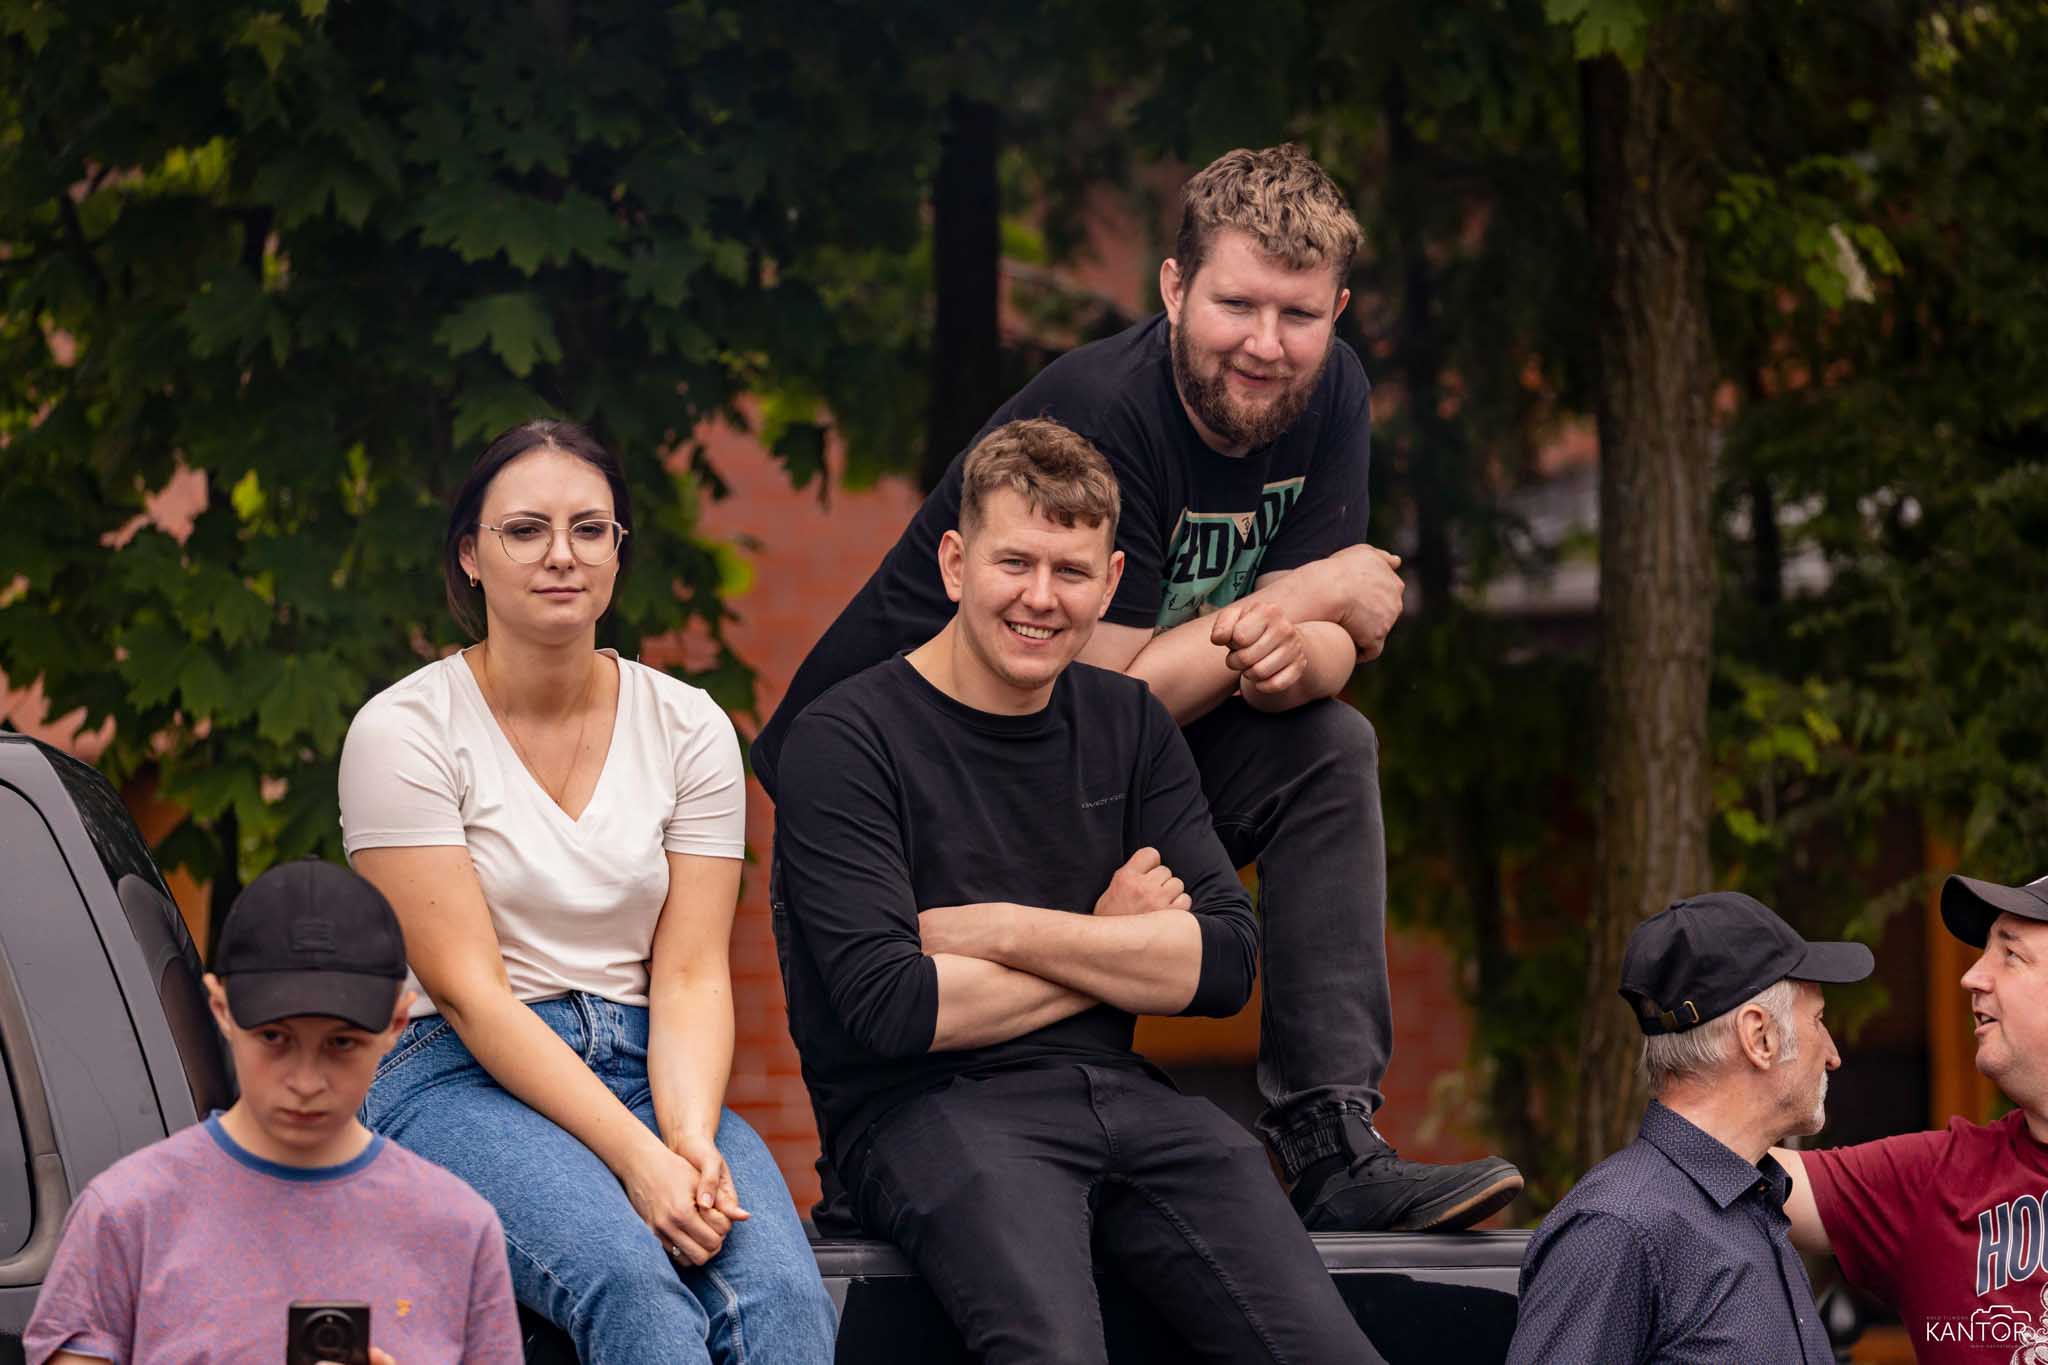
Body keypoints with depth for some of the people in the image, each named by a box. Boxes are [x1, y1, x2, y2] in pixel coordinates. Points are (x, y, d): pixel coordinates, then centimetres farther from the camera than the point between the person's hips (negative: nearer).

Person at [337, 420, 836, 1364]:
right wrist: (636, 1158, -21)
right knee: (630, 1277, -36)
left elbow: (690, 973, 4)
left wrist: (690, 1141, -18)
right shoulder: (404, 731, -3)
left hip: (646, 1073, 4)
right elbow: (469, 992, -10)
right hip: (462, 1085, -4)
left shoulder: (687, 727, 9)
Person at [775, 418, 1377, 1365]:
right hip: (923, 1109, -5)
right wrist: (1114, 950, 0)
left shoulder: (1129, 726, 15)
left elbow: (1226, 962, 5)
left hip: (1115, 1091, 5)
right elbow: (890, 1007, -13)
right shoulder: (846, 742, -3)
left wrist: (1002, 932, -7)